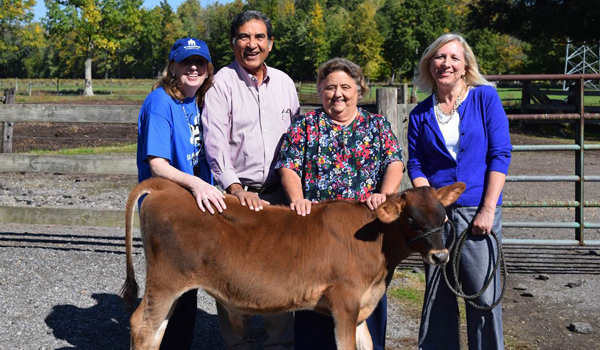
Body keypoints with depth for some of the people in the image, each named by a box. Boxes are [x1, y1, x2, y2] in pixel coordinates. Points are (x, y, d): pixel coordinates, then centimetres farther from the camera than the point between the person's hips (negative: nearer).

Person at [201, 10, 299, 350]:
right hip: (236, 193, -4)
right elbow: (215, 143, -14)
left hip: (279, 193, 4)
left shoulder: (284, 82, 10)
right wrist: (236, 188, -26)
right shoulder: (222, 83, -4)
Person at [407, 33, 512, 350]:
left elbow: (500, 154, -4)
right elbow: (415, 165, 6)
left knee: (484, 297, -4)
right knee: (437, 295, 9)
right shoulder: (420, 114, 8)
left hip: (477, 212, -3)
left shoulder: (485, 98, 1)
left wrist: (488, 210, -11)